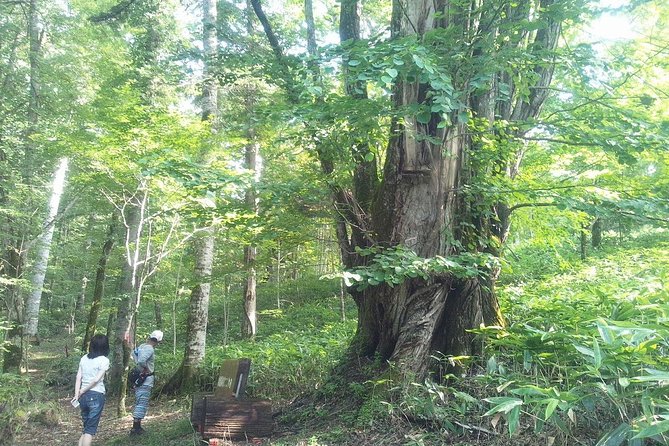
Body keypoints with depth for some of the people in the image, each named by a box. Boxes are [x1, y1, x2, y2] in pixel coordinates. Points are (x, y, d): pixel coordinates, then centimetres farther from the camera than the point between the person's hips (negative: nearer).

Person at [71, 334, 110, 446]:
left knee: (86, 427, 16)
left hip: (84, 396, 5)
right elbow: (97, 379, -13)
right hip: (96, 395, -5)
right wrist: (82, 391, -4)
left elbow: (78, 377, 3)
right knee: (91, 429, 0)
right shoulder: (104, 360, -7)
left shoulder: (84, 358, 9)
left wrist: (77, 394, -2)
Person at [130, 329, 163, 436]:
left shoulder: (142, 346, 9)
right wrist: (146, 369, -17)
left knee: (139, 402, 18)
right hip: (145, 380, -10)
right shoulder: (150, 349, -20)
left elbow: (133, 354, 27)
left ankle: (137, 426, 26)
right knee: (142, 404, -5)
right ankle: (135, 428, -4)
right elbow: (141, 361, -35)